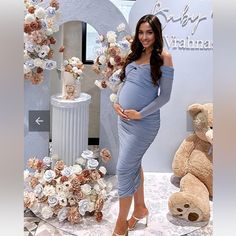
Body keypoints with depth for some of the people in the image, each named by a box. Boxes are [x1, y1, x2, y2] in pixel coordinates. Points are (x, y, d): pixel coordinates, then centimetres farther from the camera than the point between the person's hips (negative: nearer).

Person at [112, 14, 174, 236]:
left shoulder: (163, 57, -10)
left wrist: (140, 114, -17)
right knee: (134, 165, 17)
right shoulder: (135, 54, 10)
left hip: (144, 122, -7)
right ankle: (140, 207, 37)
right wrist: (116, 102, -1)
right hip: (124, 119, 7)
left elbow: (165, 96, -11)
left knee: (123, 169, -3)